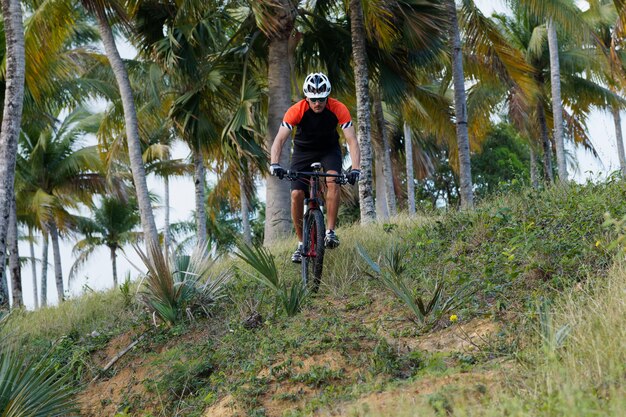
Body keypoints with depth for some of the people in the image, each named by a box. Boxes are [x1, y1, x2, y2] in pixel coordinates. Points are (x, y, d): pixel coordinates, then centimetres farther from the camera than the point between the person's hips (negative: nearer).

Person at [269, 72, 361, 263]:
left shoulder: (339, 109, -27)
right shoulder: (296, 111, -28)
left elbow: (352, 140, -30)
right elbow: (279, 139, -32)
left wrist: (355, 169, -45)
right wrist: (274, 164, -49)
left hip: (329, 149, 0)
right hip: (303, 150, 0)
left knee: (333, 181, -30)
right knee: (296, 194, -14)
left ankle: (330, 232, -22)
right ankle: (301, 243, 2)